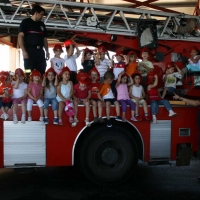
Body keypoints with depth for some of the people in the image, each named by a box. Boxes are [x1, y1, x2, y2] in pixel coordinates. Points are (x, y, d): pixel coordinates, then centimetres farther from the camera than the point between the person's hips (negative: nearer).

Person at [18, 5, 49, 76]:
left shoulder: (42, 24, 21)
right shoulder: (26, 22, 3)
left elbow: (44, 39, 22)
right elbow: (20, 36, -6)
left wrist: (47, 51, 11)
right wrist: (23, 51, -17)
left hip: (40, 51, 6)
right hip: (29, 50, -5)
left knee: (42, 72, -1)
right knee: (29, 73, -9)